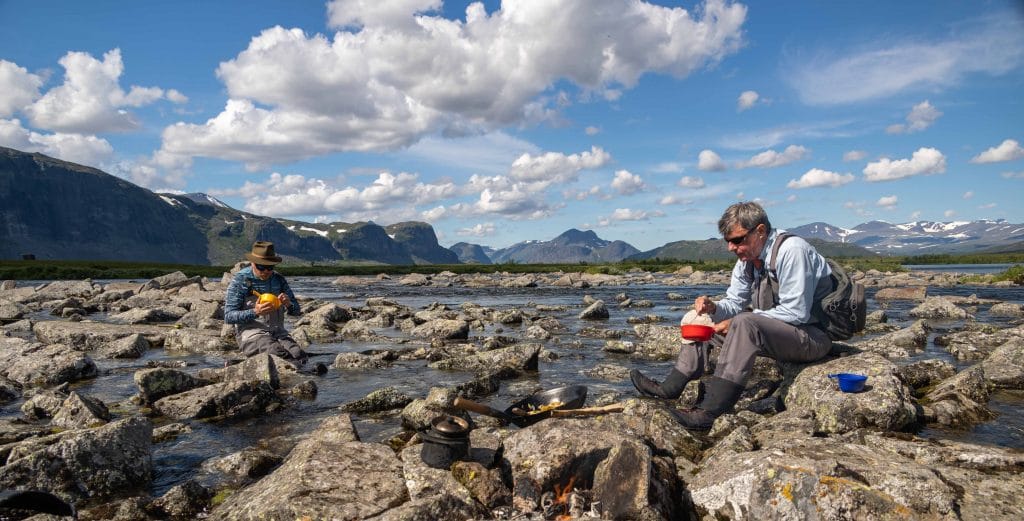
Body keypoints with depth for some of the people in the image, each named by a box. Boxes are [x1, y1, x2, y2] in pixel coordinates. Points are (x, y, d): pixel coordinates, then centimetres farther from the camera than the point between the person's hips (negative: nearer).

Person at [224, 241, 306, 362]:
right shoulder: (239, 280, -1)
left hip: (278, 332, 4)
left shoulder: (278, 279, 12)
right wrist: (255, 312, -22)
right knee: (280, 354, -35)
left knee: (299, 356, -27)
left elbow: (296, 311, 15)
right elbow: (228, 316, -5)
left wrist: (289, 304, -10)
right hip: (251, 333, -4)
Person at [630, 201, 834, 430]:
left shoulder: (791, 251, -21)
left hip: (814, 335, -9)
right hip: (775, 331, 9)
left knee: (744, 323, -34)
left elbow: (796, 313, -26)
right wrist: (713, 308, -12)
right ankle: (670, 388, 0)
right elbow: (734, 303, 11)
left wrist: (738, 322, -23)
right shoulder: (746, 259, 5)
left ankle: (708, 412, -38)